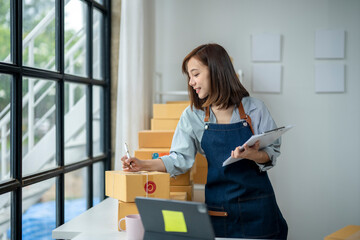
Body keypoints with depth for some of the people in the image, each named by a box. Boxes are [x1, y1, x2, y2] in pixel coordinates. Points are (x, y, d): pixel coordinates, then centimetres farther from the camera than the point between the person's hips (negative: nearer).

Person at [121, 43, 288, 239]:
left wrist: (254, 155, -22)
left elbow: (273, 153, 0)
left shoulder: (254, 108, -1)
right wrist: (143, 165, -13)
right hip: (218, 208, 1)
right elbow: (181, 158, 0)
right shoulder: (192, 115, 5)